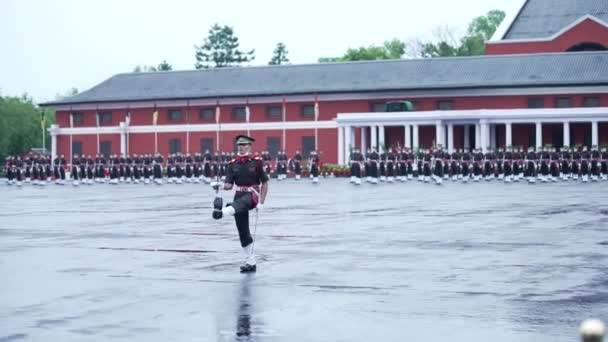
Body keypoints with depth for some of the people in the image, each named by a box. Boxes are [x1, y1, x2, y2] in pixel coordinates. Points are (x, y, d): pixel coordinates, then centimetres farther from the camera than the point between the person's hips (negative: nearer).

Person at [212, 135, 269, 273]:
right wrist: (220, 185, -22)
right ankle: (250, 263, 10)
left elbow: (265, 183, -1)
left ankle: (222, 211, -70)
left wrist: (261, 202, -8)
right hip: (239, 196, 4)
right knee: (243, 231, 3)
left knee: (240, 202, -40)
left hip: (253, 195, -4)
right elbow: (229, 185, 1)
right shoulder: (233, 164, 5)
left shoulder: (256, 162, -4)